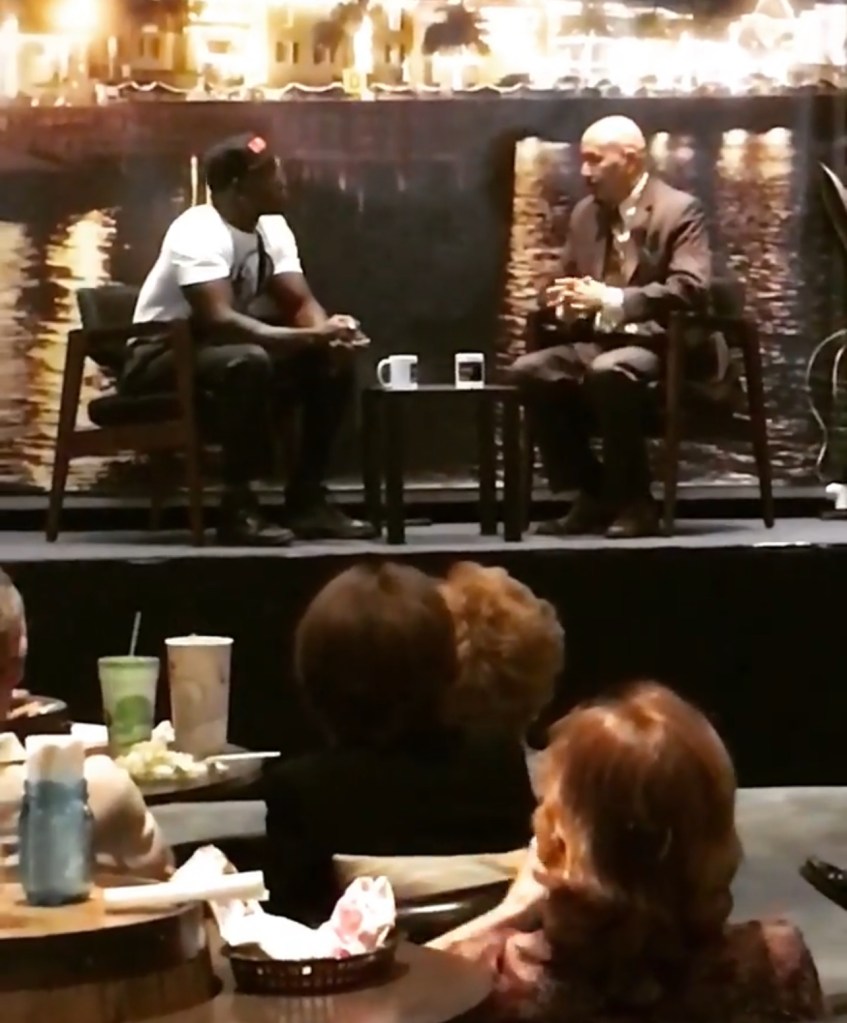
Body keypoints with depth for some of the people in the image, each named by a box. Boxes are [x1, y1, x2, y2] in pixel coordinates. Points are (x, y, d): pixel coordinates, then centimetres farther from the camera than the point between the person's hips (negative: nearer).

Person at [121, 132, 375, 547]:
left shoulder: (272, 228, 2)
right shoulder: (199, 233, -24)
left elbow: (301, 302, -2)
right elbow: (218, 319, -36)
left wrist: (328, 331, -26)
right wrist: (309, 336, -41)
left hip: (224, 351, 9)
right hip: (160, 359, -8)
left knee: (333, 359, -6)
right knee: (248, 361, -38)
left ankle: (306, 499, -2)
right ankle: (238, 508, -28)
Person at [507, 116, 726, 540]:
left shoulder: (679, 210, -7)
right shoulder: (585, 213, 15)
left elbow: (691, 288, -21)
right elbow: (567, 283, 21)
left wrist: (612, 300, -28)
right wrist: (561, 301, -6)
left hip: (662, 344, -7)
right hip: (599, 340, 7)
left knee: (608, 372, -37)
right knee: (528, 371, -17)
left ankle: (634, 502, -22)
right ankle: (594, 495, -8)